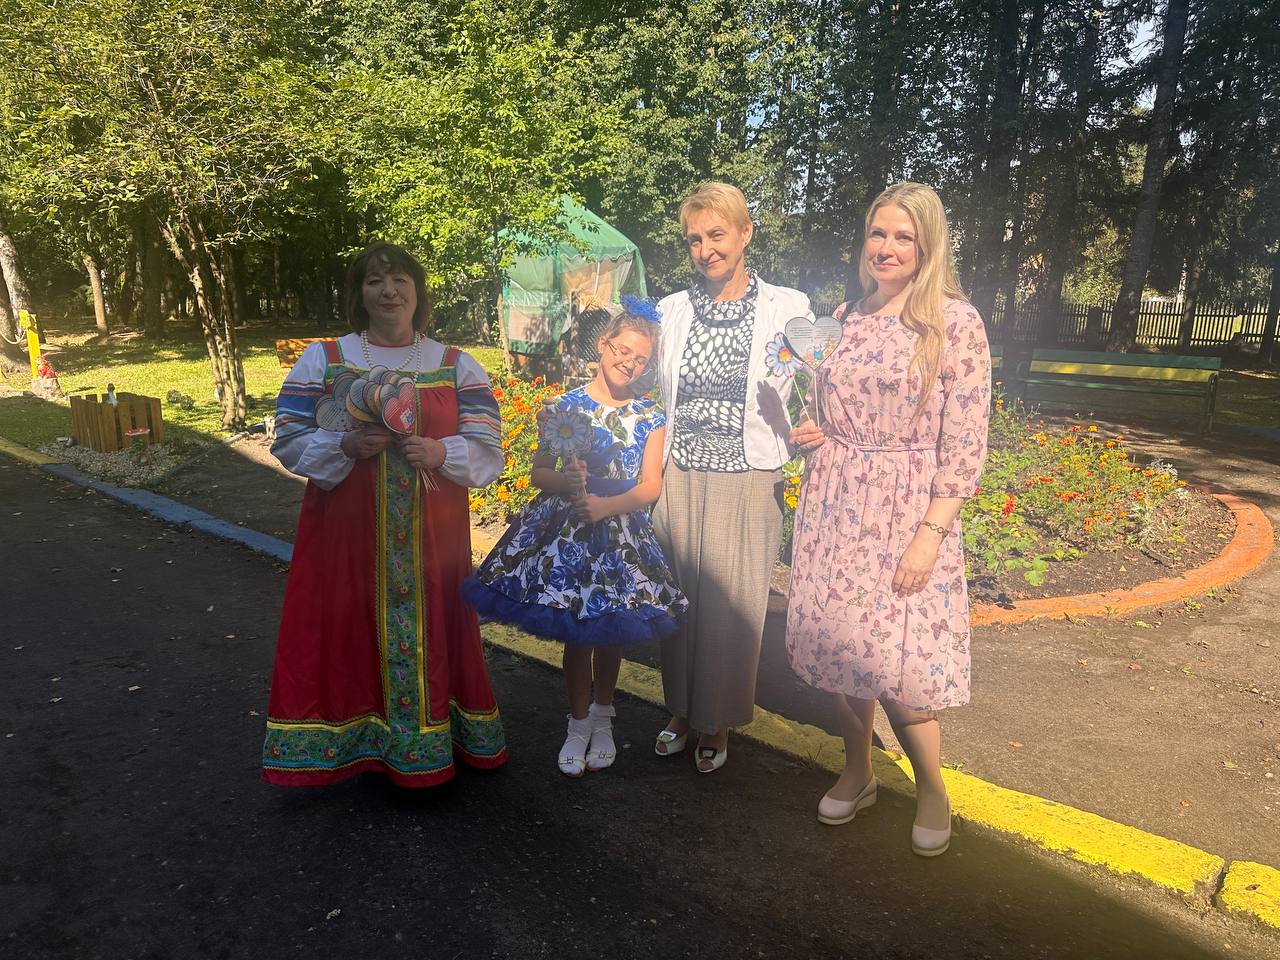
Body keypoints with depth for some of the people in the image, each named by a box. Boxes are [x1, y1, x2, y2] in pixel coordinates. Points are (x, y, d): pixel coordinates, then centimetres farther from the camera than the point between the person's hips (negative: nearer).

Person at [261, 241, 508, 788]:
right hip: (346, 535, 0)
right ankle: (353, 738, 23)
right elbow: (288, 443, 2)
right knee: (350, 635, 4)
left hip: (431, 538, 1)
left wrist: (442, 452, -19)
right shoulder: (323, 360, 5)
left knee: (431, 633, 6)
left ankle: (432, 737, 25)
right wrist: (346, 445, -16)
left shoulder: (458, 367, 6)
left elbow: (487, 451, 1)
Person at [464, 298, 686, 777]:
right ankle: (579, 724, 25)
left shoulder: (649, 415, 0)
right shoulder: (568, 406, -2)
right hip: (568, 530, -1)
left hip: (622, 533, 1)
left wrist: (607, 505, -21)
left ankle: (602, 719, 34)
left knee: (611, 631, 12)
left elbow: (651, 485, -5)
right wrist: (566, 482, -21)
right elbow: (538, 473, 0)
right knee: (576, 630, 6)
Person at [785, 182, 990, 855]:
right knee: (837, 645, 10)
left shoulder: (955, 322, -8)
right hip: (833, 508, 5)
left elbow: (963, 444, -10)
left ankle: (932, 788, 24)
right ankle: (858, 773, 33)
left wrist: (930, 535, -15)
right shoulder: (846, 317, 8)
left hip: (906, 515, -5)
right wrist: (808, 434, -2)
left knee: (894, 663, -3)